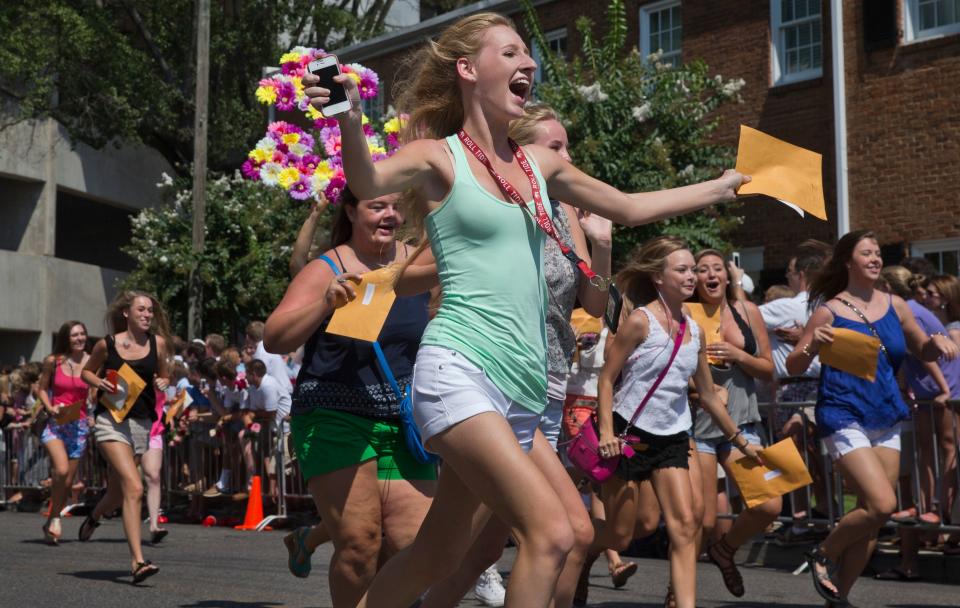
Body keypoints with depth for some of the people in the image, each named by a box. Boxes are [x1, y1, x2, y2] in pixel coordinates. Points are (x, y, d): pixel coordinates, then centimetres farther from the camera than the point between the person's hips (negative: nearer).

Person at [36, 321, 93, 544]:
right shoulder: (53, 362, 0)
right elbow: (42, 388, 11)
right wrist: (50, 408, -7)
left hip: (79, 425, 2)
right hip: (55, 424, -1)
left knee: (67, 481, 6)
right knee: (61, 470, -24)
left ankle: (51, 523, 26)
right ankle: (55, 517, -3)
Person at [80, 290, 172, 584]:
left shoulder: (157, 343, 5)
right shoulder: (106, 344, -1)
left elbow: (163, 377, 17)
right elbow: (86, 372, 14)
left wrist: (162, 384, -5)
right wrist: (99, 383, -6)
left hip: (141, 423, 4)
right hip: (111, 420, -4)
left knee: (118, 491, 18)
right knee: (134, 488, -20)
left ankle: (94, 517, 54)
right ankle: (137, 561, -21)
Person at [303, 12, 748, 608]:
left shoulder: (539, 164, 17)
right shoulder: (439, 156, -2)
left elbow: (630, 208, 30)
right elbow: (368, 182, -23)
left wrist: (725, 185, 36)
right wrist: (350, 122, -44)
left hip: (523, 388, 7)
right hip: (460, 371, -7)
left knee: (437, 557, 10)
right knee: (552, 532, -21)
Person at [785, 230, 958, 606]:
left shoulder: (894, 306, 8)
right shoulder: (829, 311, -5)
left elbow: (923, 352, 20)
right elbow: (793, 367, -3)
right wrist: (813, 346, -23)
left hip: (886, 421, 6)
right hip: (844, 418, -6)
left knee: (872, 513, 6)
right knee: (881, 505, -19)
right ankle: (823, 555, 7)